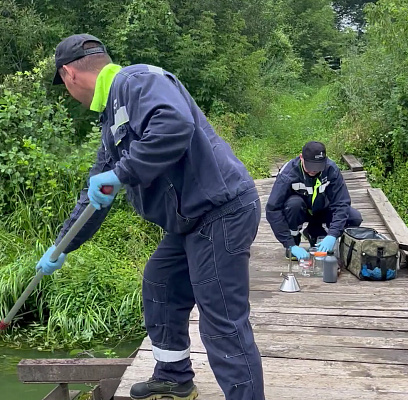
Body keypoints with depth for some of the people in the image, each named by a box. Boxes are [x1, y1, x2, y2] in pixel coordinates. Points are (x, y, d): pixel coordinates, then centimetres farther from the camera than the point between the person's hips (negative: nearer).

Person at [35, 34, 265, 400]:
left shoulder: (136, 81, -11)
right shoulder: (113, 115, 20)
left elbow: (175, 126, -32)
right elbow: (96, 193, 26)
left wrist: (121, 173, -24)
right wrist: (61, 246, 30)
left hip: (221, 212, -11)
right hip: (192, 219, 11)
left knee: (223, 323, -6)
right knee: (160, 288, 22)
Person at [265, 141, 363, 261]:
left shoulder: (331, 169, -23)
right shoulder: (288, 173, -29)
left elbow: (341, 203, -23)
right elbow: (273, 210, -32)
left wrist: (332, 235, -37)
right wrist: (290, 245, -37)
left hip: (321, 210, 3)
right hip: (298, 211, -3)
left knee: (355, 218, -20)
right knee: (294, 203, -37)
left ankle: (315, 231, 4)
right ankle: (294, 241, -10)